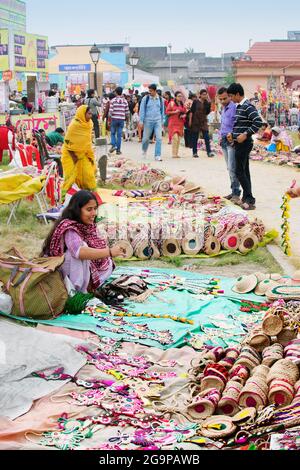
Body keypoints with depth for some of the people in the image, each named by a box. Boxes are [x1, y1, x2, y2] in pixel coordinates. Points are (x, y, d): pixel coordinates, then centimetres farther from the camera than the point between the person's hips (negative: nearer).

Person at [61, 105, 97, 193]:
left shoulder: (89, 124, -1)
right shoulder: (74, 125, -21)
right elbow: (68, 142, -17)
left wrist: (90, 155, 7)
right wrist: (74, 157, -16)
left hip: (83, 154, 6)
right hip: (71, 154, -6)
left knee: (89, 174, 3)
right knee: (71, 176, -4)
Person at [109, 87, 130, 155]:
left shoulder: (113, 100, -4)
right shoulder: (125, 101, 2)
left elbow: (110, 111, -8)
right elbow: (127, 112, 4)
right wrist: (127, 119, 16)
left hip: (114, 119, -2)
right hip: (122, 119, 2)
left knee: (113, 133, 13)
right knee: (119, 135, 4)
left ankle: (114, 145, -6)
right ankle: (118, 150, 4)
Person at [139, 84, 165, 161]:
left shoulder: (160, 99, 5)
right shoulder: (145, 99, -1)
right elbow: (142, 110, 0)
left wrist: (162, 121, 14)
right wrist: (141, 121, -4)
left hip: (158, 121, 1)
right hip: (148, 121, -1)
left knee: (159, 138, -9)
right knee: (146, 138, 9)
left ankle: (158, 156, -5)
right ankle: (144, 150, 39)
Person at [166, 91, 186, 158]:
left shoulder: (182, 104, 15)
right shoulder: (171, 103, 0)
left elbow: (185, 112, 22)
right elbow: (167, 112, -2)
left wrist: (184, 115, -1)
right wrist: (175, 112, -14)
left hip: (180, 123, 6)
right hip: (173, 123, -6)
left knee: (179, 138, 5)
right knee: (175, 137, -17)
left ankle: (176, 153, 10)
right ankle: (174, 153, -15)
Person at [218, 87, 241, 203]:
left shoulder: (233, 108, -13)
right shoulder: (224, 109, 17)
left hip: (232, 141, -10)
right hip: (224, 141, 10)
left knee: (232, 168, -12)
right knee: (230, 168, 12)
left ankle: (236, 193, -9)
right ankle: (234, 191, 19)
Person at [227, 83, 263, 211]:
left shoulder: (248, 107, -16)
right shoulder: (239, 107, 13)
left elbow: (258, 122, -25)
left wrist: (246, 134, -25)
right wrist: (232, 133, 10)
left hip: (244, 144, -10)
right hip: (240, 144, 10)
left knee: (240, 172, -10)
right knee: (244, 171, 13)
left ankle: (250, 201, -10)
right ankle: (246, 198, 19)